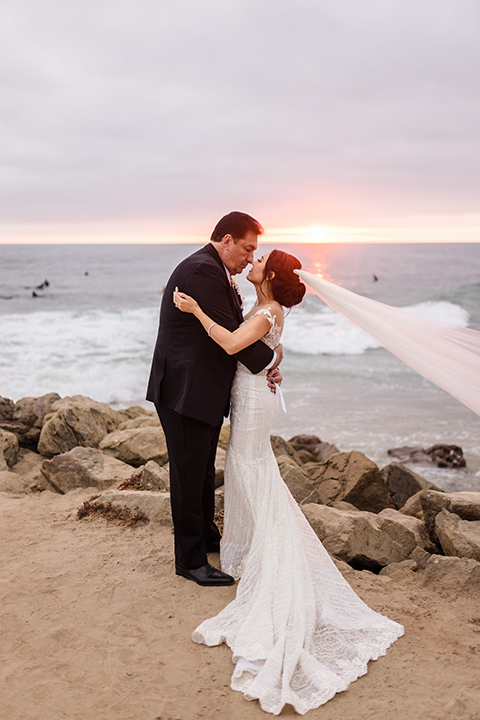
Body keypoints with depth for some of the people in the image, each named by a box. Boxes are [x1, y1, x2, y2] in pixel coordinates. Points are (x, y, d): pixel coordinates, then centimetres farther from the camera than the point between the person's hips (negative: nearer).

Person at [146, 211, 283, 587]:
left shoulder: (216, 272, 14)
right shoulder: (201, 270, -19)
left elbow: (238, 328, 12)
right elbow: (229, 333, -22)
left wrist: (266, 365, -2)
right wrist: (270, 358, -9)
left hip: (205, 391, 11)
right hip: (186, 392, -11)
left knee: (205, 470, 24)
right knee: (189, 475, 1)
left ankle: (206, 534, 42)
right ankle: (190, 559, 15)